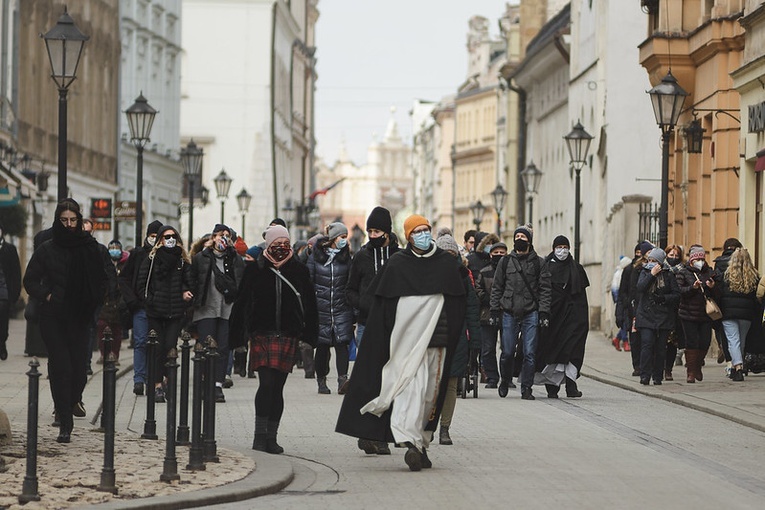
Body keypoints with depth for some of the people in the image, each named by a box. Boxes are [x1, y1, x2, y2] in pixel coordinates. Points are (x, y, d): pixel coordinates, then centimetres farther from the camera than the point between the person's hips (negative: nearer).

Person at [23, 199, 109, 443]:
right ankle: (65, 423, -4)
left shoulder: (90, 248, 2)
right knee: (60, 367, -8)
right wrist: (47, 295, -8)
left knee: (80, 368, 1)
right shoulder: (47, 250, 0)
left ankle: (72, 400, 35)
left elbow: (104, 277, 11)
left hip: (79, 319, 1)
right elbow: (30, 280, 6)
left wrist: (93, 301, -2)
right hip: (53, 319, -1)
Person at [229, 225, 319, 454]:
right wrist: (236, 336, 1)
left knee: (277, 387, 5)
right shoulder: (255, 270, 3)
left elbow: (310, 306, 11)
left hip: (287, 338, 2)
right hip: (261, 335, -2)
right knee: (266, 384, -13)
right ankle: (260, 434, -6)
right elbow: (241, 303, 5)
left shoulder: (299, 271, 7)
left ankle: (271, 437, 12)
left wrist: (310, 335, 5)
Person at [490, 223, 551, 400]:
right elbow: (497, 287, 12)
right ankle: (505, 380, 26)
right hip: (509, 313, 1)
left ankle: (526, 388, 3)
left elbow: (545, 289, 5)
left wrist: (544, 312, -4)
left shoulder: (539, 263, 7)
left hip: (531, 314, -1)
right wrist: (495, 310, 4)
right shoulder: (505, 261, 10)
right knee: (507, 352, 2)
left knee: (529, 353, -4)